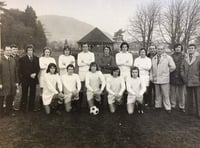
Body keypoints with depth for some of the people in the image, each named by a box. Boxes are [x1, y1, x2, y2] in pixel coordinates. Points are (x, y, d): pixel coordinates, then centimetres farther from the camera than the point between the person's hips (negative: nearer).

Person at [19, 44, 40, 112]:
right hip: (25, 79, -3)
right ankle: (23, 108, 12)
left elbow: (38, 68, 7)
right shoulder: (22, 59, 1)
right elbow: (22, 70, -4)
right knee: (24, 94, 2)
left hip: (34, 78, 3)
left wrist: (35, 74, -11)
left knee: (33, 93, 7)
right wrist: (30, 75, -12)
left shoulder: (36, 58, 11)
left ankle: (31, 108, 17)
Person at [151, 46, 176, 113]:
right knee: (157, 94, 11)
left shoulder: (168, 57, 0)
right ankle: (157, 105, 23)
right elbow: (152, 68, 16)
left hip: (164, 79, -4)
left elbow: (173, 67, -3)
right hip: (156, 79, 4)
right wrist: (152, 76, 10)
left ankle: (167, 108, 8)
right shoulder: (154, 58, 13)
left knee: (165, 94, -2)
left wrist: (166, 72, 3)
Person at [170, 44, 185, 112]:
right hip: (173, 77, 1)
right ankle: (172, 105, 19)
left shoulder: (183, 56, 3)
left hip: (181, 77, -1)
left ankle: (181, 106, 18)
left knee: (181, 92, 7)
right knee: (173, 92, 7)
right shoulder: (171, 56, 6)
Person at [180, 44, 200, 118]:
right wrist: (184, 77, 4)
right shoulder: (185, 58, 12)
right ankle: (189, 111, 25)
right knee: (189, 97, 14)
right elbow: (182, 68, 14)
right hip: (188, 82, 4)